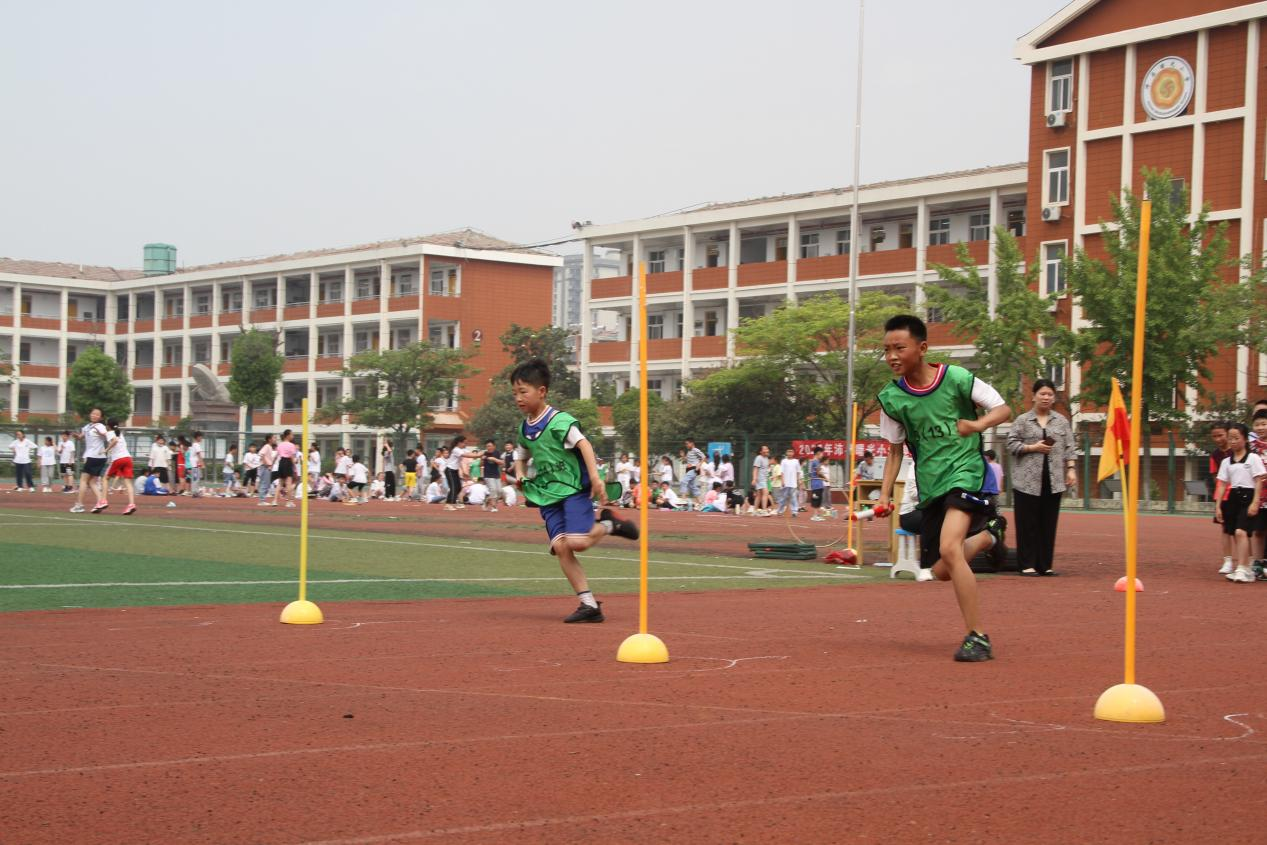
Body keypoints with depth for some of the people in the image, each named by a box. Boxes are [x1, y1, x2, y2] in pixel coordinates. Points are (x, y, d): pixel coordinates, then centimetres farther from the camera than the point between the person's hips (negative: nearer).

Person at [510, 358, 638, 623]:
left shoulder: (559, 421, -13)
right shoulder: (524, 428, 11)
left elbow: (583, 444, -24)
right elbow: (521, 456, 27)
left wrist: (595, 476, -36)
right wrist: (519, 474, 6)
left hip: (575, 489, -6)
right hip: (548, 495, 7)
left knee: (577, 542, -23)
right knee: (560, 546, -11)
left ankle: (609, 524, 10)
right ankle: (589, 604, -8)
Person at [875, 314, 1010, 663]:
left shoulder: (957, 378, -11)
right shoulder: (891, 399, 0)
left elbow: (1003, 409, -2)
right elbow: (895, 450, 11)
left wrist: (978, 424, -22)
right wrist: (885, 494, 0)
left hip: (966, 471, -6)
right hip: (930, 486, 6)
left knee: (948, 548, -28)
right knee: (940, 571, 9)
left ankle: (977, 638, -21)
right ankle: (981, 539, 43)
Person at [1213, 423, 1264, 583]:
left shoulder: (1253, 458, -2)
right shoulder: (1226, 461, 13)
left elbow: (1259, 481, -5)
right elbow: (1222, 484, 13)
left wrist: (1255, 502, -14)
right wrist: (1218, 506, 6)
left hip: (1247, 497, -6)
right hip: (1232, 498, 6)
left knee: (1240, 532, -20)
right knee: (1234, 535, 7)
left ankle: (1242, 569, -21)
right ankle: (1238, 568, 14)